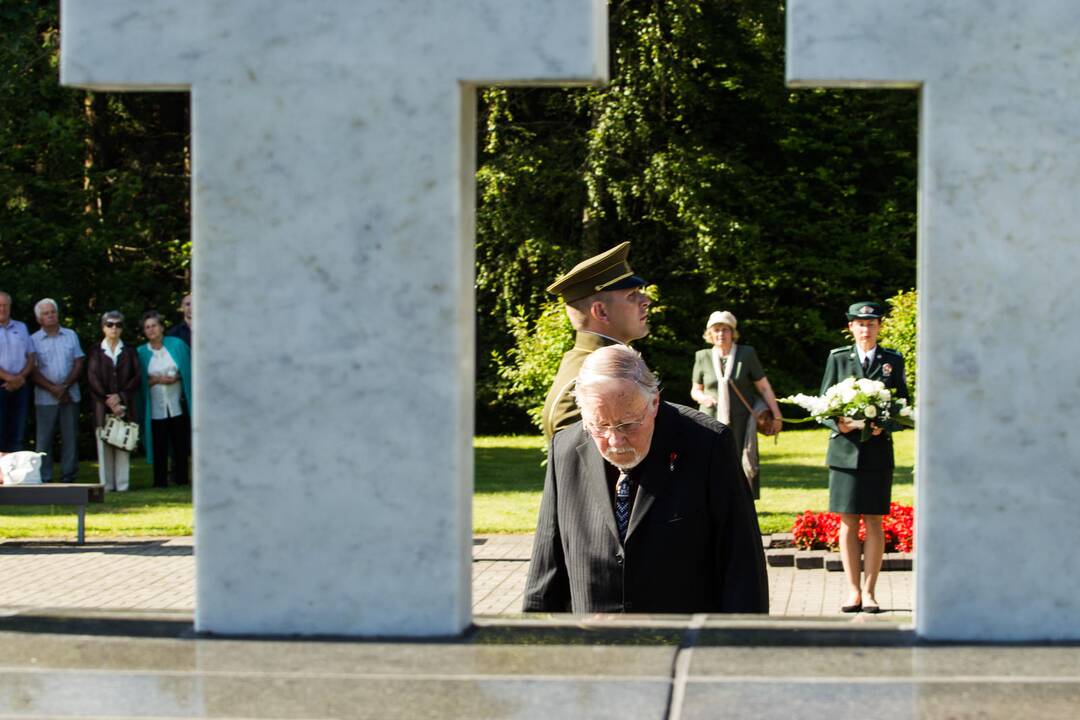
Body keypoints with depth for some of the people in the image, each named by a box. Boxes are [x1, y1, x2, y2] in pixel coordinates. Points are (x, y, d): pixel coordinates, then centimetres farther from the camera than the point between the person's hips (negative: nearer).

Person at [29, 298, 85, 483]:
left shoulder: (71, 336, 10)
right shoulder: (34, 340, 3)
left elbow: (79, 364, 6)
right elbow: (33, 371, -3)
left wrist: (65, 386, -8)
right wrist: (53, 388, -13)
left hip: (70, 396, 2)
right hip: (45, 397, -2)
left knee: (70, 438, 2)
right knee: (44, 440, -2)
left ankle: (68, 478, 6)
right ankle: (44, 480, 0)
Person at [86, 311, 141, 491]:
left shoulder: (129, 351, 14)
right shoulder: (95, 351, 9)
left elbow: (136, 378, 6)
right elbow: (93, 379, 0)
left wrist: (120, 397, -8)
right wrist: (108, 401, -9)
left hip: (125, 405, 1)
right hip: (102, 406, -1)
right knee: (104, 446, -3)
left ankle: (122, 485, -1)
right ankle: (106, 484, -1)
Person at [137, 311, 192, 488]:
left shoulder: (176, 345, 3)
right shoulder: (141, 352, 4)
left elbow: (188, 370, 7)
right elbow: (140, 382, 4)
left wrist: (177, 378, -10)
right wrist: (157, 380, -11)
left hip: (177, 405, 0)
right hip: (156, 408, 0)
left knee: (180, 444, 2)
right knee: (159, 446, -1)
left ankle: (181, 479, 10)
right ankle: (160, 481, 4)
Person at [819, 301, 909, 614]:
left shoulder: (893, 361, 8)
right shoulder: (838, 359, 8)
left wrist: (885, 426, -12)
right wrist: (838, 423, -12)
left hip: (878, 450, 0)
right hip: (845, 449, 0)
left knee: (874, 522, -1)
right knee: (848, 522, 1)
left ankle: (869, 592, 5)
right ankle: (853, 591, 8)